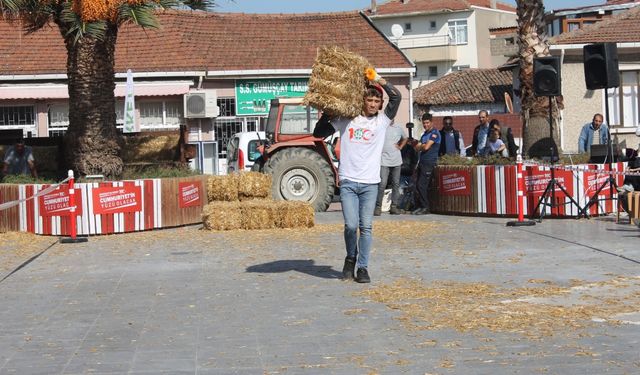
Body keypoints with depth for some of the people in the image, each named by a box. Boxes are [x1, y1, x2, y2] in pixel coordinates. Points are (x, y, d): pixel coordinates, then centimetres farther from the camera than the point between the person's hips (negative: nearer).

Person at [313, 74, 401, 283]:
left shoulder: (382, 121, 6)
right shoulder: (346, 120, 8)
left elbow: (396, 97, -6)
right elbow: (318, 133, 13)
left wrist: (378, 79, -6)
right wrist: (327, 114, 2)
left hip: (370, 183, 0)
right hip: (348, 182, 0)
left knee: (366, 227, 0)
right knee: (351, 225, -8)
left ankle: (362, 267, 9)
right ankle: (350, 259, 17)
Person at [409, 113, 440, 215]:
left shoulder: (435, 133, -7)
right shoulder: (424, 134, 20)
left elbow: (426, 147, -16)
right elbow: (417, 148, 16)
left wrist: (419, 146, 3)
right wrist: (415, 143, -5)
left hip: (429, 163, -9)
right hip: (422, 162, 9)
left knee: (421, 185, -12)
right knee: (418, 185, 6)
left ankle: (425, 207, -7)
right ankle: (419, 206, 11)